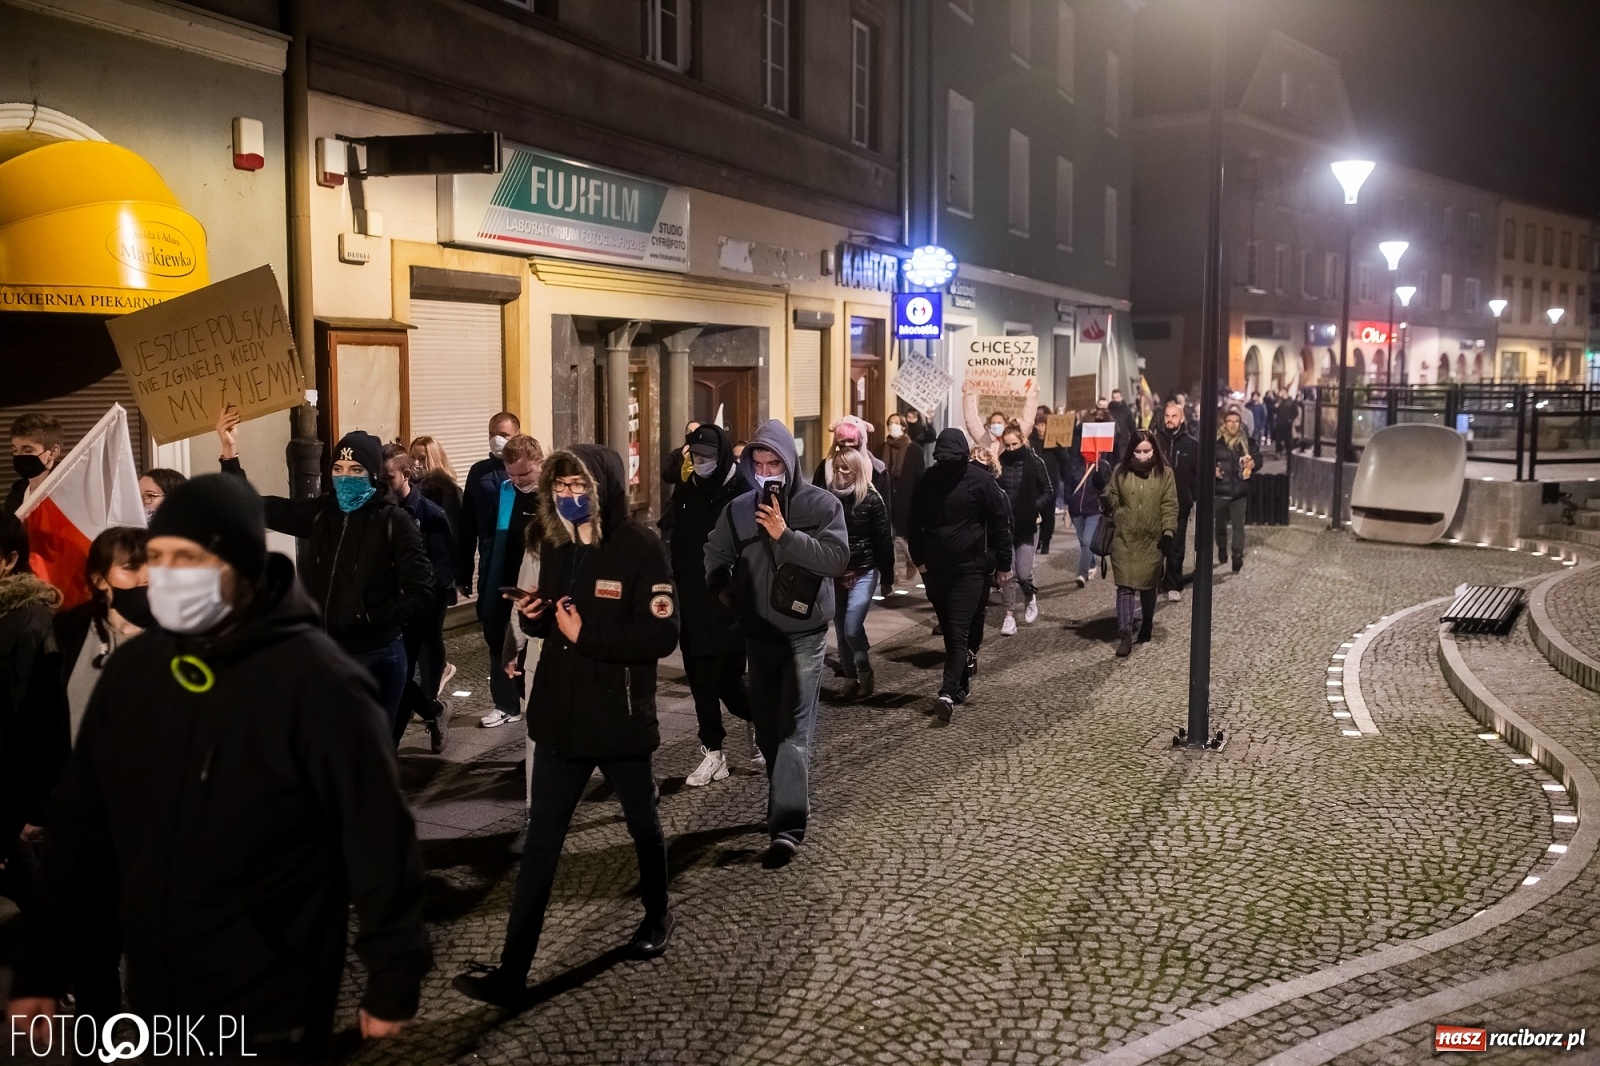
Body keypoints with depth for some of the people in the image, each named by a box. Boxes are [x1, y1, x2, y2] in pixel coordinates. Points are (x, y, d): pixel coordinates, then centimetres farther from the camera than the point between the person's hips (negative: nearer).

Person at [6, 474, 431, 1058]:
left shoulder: (315, 680, -18)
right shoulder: (132, 669, 1)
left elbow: (379, 835, -15)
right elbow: (81, 822, 7)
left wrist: (394, 976, -12)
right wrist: (42, 964, 7)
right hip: (152, 997, 6)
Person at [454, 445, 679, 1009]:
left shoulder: (639, 547, -14)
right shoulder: (556, 545, 5)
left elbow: (662, 635, -19)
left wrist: (586, 635, -21)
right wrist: (532, 615, -6)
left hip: (620, 717, -4)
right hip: (561, 715, 5)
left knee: (643, 824, 18)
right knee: (540, 842, 4)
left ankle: (657, 915, 43)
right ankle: (512, 971, 6)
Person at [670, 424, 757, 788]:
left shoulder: (742, 494, -8)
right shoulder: (685, 493, 9)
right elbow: (676, 547, 13)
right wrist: (674, 592, 8)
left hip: (730, 604, -5)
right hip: (692, 604, 5)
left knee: (726, 679, -5)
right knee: (700, 680, 6)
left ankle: (755, 720, 24)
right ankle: (712, 753, 16)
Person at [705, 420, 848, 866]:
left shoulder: (821, 504, -7)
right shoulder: (739, 508, 4)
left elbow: (837, 558, -19)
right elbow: (716, 555, 18)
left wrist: (787, 535, -24)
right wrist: (722, 590, 1)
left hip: (804, 634, -5)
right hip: (758, 634, 5)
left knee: (794, 730, -11)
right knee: (767, 729, 13)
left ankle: (787, 827, -13)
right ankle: (785, 807, 29)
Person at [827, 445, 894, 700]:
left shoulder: (872, 500, -7)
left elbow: (884, 541, -4)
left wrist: (887, 579, -4)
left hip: (864, 572, -4)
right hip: (836, 572, 4)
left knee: (852, 629, -13)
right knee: (841, 631, 7)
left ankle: (865, 674, 10)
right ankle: (850, 680, 21)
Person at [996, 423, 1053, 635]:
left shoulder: (1034, 463, -4)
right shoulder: (1000, 464, 0)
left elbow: (1048, 492, 3)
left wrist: (1034, 507, -10)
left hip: (1026, 526, -1)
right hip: (1004, 525, 2)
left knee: (1023, 573, -2)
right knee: (1007, 572, -1)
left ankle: (1031, 598, 30)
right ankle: (1010, 616, 8)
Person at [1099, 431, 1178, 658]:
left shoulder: (1164, 473, 0)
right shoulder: (1120, 471, 3)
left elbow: (1170, 505, -1)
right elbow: (1112, 503, 5)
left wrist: (1168, 531, -11)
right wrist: (1104, 489, -13)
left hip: (1152, 540, 0)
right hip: (1124, 539, 0)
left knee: (1148, 587, 12)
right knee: (1125, 586, -7)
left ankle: (1144, 629, 30)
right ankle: (1125, 635, -9)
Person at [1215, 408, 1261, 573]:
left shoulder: (1248, 442, 2)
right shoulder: (1216, 441, -4)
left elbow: (1258, 458, 10)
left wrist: (1253, 463, -12)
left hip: (1239, 491, 0)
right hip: (1220, 489, 0)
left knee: (1238, 525, -5)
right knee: (1220, 523, 15)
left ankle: (1238, 557, -3)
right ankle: (1222, 550, 35)